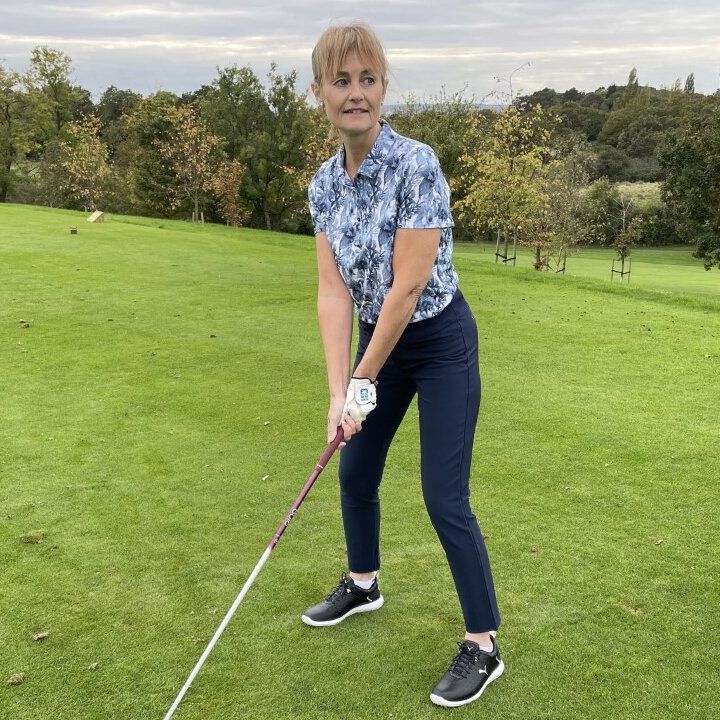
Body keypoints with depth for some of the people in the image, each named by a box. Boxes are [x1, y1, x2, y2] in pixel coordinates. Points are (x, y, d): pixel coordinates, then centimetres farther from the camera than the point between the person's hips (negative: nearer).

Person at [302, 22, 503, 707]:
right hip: (377, 338, 7)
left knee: (445, 498, -6)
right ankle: (362, 584, 44)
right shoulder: (324, 183, -3)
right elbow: (334, 290, -8)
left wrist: (364, 381, -17)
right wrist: (338, 391, -15)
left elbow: (407, 287, -25)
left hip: (440, 343, -7)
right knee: (355, 470, 18)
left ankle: (483, 645, 12)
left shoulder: (416, 164, -24)